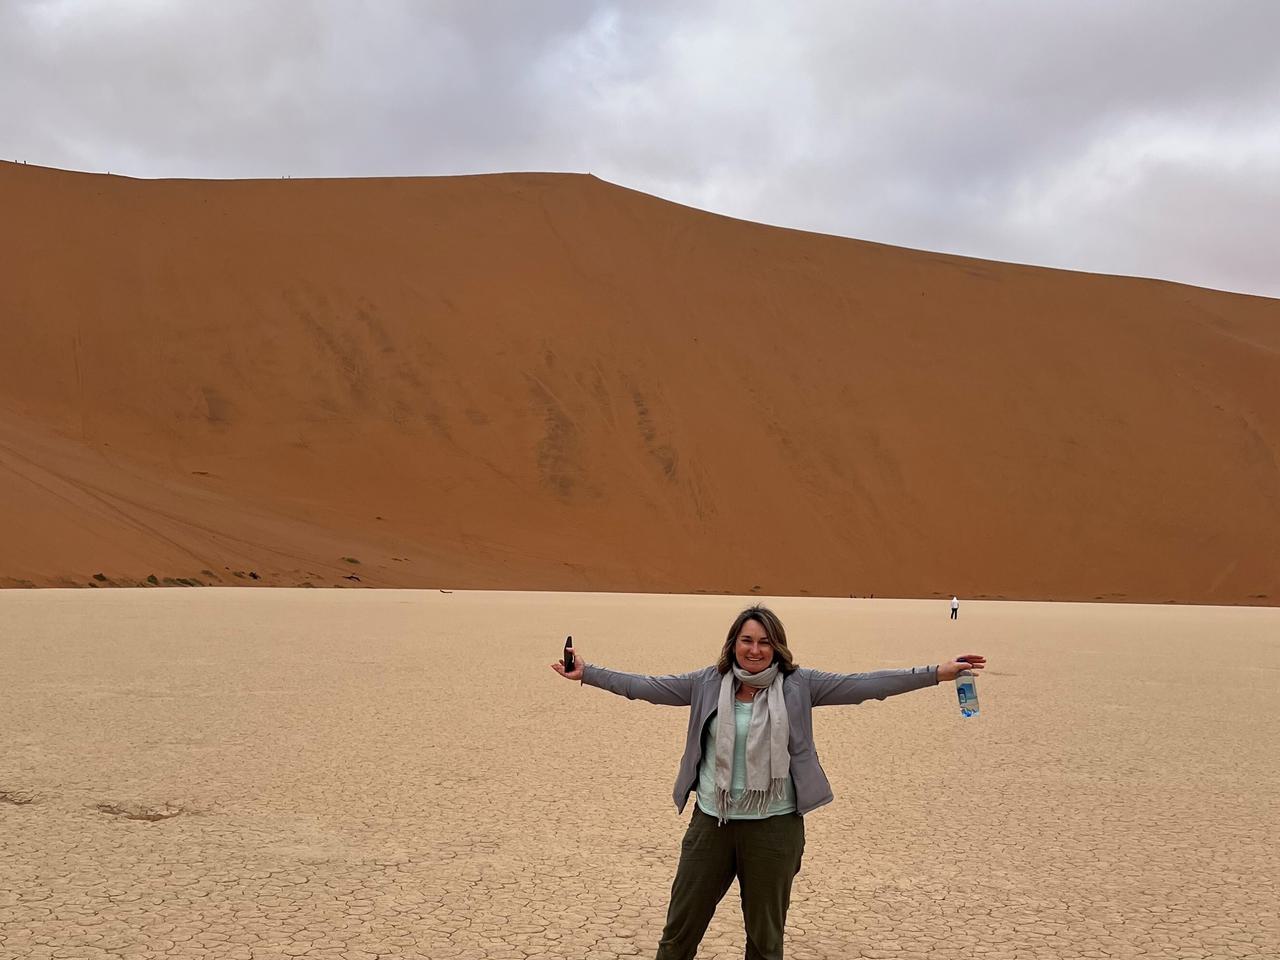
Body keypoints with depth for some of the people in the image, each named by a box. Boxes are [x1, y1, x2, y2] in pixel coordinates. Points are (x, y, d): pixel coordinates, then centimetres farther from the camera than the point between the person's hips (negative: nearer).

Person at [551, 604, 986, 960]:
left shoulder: (798, 686, -6)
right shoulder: (708, 683, 0)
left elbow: (863, 684, -10)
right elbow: (646, 686, 2)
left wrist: (938, 673, -16)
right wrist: (587, 672, -2)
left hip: (773, 827, -2)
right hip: (711, 821, 2)